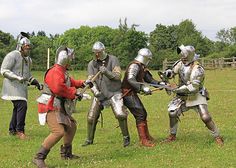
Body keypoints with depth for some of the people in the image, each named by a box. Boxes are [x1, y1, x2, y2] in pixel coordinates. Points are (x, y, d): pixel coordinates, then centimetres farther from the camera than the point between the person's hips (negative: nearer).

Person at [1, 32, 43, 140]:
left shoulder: (28, 59, 16)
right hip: (13, 85, -9)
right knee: (22, 105, -20)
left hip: (22, 86, 9)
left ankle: (12, 130, 27)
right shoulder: (12, 56, -11)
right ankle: (20, 130, -15)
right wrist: (18, 78, -26)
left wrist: (36, 83, 15)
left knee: (18, 108, 14)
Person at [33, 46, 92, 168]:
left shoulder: (62, 71, 16)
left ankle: (66, 153, 36)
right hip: (50, 107, -11)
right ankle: (39, 158, -21)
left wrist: (82, 83, 16)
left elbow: (70, 82, 31)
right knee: (58, 132, -24)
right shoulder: (55, 72, -17)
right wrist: (75, 93, -21)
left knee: (71, 126, 23)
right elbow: (58, 88, -31)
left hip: (59, 108, 11)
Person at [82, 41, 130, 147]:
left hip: (113, 93, -4)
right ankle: (89, 140, 20)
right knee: (91, 118, 3)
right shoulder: (91, 64, 4)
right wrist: (95, 91, -20)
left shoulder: (112, 60, -6)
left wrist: (106, 72, -31)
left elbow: (118, 76, -14)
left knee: (120, 114, -19)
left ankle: (126, 138, -2)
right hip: (99, 94, 4)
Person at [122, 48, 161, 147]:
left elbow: (149, 79, 20)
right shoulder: (134, 66, -17)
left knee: (143, 113, 17)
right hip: (127, 93, -10)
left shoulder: (141, 67, 14)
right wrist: (143, 88, -37)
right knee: (140, 115, -12)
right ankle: (143, 140, -10)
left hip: (132, 93, 10)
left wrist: (160, 84, 6)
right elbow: (130, 79, -31)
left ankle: (146, 136, 31)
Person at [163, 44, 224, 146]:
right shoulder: (181, 63, -5)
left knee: (205, 117, -14)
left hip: (196, 96, -6)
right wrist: (168, 73, -13)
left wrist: (178, 89, -26)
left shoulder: (197, 69, -26)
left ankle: (217, 137, 2)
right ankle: (172, 136, 12)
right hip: (183, 96, 6)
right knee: (172, 112, -5)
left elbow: (193, 87, -30)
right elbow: (173, 72, 11)